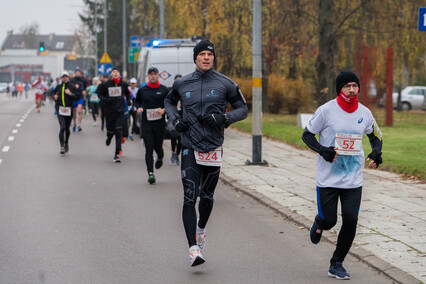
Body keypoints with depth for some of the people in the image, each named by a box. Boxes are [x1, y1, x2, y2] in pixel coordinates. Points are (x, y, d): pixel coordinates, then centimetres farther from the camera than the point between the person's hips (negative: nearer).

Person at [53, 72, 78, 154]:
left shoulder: (72, 87, 3)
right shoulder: (58, 87, 9)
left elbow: (77, 97, -1)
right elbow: (54, 94, 23)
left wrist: (70, 94, -16)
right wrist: (54, 97, 1)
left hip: (69, 110, 0)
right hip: (60, 109, 0)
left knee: (67, 128, 11)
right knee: (62, 128, -14)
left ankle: (66, 143, 35)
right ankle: (62, 146, -16)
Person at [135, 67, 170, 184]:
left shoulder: (164, 90, 1)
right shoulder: (142, 90, 5)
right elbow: (137, 101, 20)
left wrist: (164, 110, -12)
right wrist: (139, 108, -1)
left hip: (160, 123, 0)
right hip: (146, 124, 0)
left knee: (158, 146, 7)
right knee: (149, 148, -7)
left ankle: (160, 158, 44)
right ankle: (150, 173, -7)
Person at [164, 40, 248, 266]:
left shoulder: (225, 84, 0)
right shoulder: (182, 84, 5)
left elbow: (243, 109, 6)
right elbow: (169, 101, 25)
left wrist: (225, 118, -13)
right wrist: (175, 119, 5)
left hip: (214, 148, 0)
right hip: (190, 148, 0)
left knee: (207, 197, 12)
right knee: (189, 198, -11)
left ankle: (201, 228, 43)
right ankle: (193, 248, -15)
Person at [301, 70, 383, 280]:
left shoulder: (364, 113, 2)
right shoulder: (326, 110, -10)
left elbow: (376, 136, 18)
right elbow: (307, 134, -2)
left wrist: (376, 152, -4)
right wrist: (322, 150, -19)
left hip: (353, 181, 3)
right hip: (328, 178, -3)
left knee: (350, 221, -6)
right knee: (329, 220, 1)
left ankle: (336, 264, 10)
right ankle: (319, 224, 41)